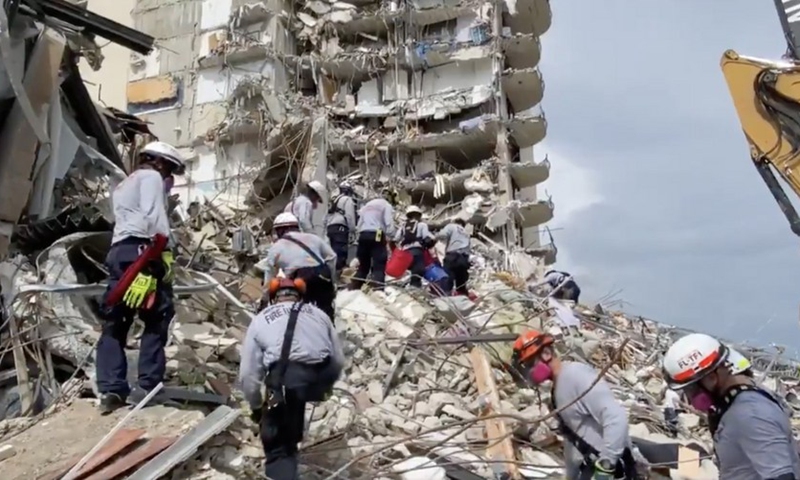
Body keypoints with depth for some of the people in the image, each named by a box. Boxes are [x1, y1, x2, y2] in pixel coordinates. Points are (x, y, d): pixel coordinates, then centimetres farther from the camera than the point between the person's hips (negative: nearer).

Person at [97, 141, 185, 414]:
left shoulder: (121, 186, 35)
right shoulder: (151, 177, 7)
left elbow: (130, 218, 21)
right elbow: (153, 214, -9)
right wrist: (167, 250, -15)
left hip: (118, 251, 8)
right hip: (142, 250, -8)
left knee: (114, 322, 3)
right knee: (157, 319, -4)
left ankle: (111, 390, -3)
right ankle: (147, 386, -7)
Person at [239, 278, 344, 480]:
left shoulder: (261, 319, 23)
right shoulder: (318, 313, 28)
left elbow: (248, 375, 20)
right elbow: (339, 361, 27)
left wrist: (256, 407, 36)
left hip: (286, 381, -2)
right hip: (320, 378, 3)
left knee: (278, 448, 11)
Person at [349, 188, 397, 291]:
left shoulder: (368, 204, 24)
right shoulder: (387, 205, 3)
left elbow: (359, 225, 17)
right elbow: (389, 226, -9)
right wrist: (393, 238, 6)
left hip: (363, 235, 6)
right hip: (377, 236, -6)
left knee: (362, 267, 12)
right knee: (379, 267, -8)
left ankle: (352, 291, 12)